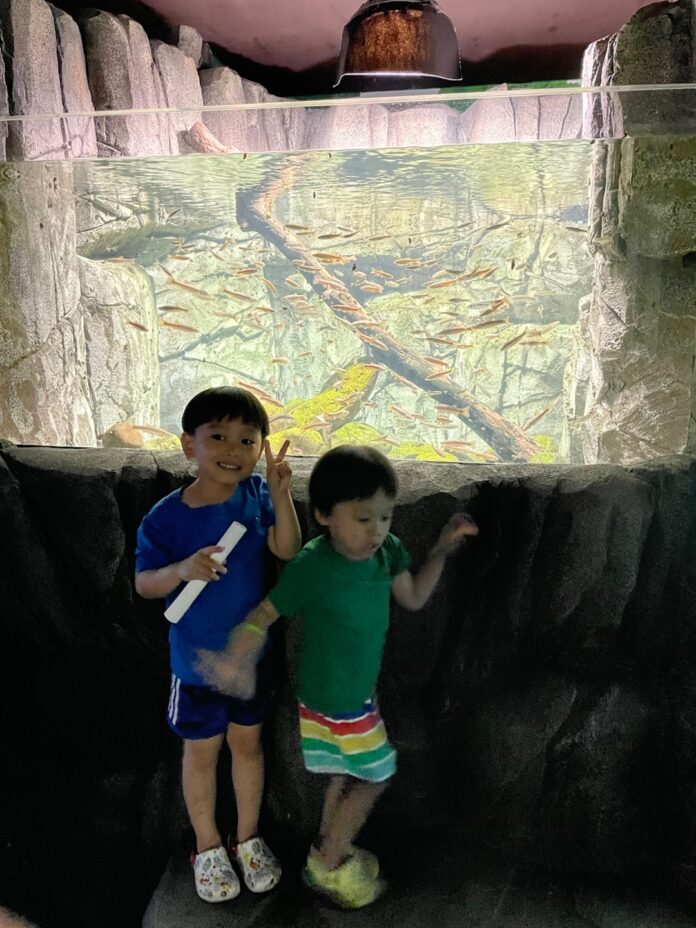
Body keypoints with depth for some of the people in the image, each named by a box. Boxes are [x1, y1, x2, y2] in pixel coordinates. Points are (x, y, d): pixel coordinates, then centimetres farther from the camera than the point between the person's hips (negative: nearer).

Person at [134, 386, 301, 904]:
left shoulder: (258, 494, -13)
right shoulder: (166, 517, -19)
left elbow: (287, 550, -21)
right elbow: (143, 583, -12)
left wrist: (281, 493, -34)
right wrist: (182, 569, -32)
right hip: (197, 662, -2)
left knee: (247, 744, 21)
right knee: (202, 752, 17)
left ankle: (249, 838, 43)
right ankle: (208, 847, 41)